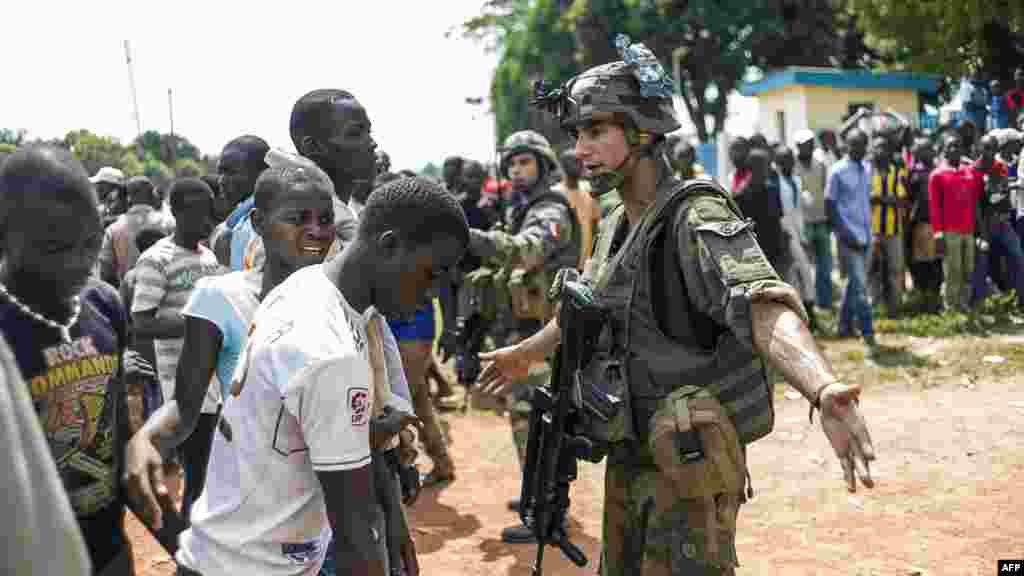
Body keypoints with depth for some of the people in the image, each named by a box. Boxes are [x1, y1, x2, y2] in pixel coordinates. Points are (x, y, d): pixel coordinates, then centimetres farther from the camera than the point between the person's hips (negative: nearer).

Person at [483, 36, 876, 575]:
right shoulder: (615, 227, 7)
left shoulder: (697, 219, -20)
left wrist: (824, 389, -56)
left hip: (688, 469, -8)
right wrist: (524, 353, 40)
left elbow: (765, 309, -37)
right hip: (627, 459, 8)